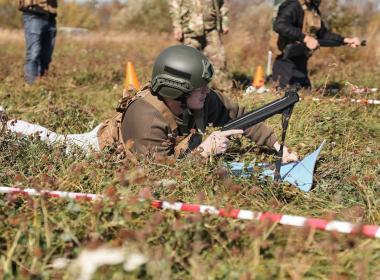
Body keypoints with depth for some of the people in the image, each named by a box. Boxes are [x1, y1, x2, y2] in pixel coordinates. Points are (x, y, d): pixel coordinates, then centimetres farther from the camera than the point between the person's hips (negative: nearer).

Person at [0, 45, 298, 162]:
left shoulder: (204, 99, -24)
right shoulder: (147, 117, -44)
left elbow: (241, 117, -15)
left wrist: (277, 145, -23)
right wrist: (204, 151, -42)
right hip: (104, 147, -6)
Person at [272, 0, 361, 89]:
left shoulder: (314, 9, 13)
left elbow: (323, 34, 22)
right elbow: (279, 25, -32)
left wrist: (346, 40, 12)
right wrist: (305, 38, -36)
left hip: (300, 65, 9)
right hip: (288, 65, -9)